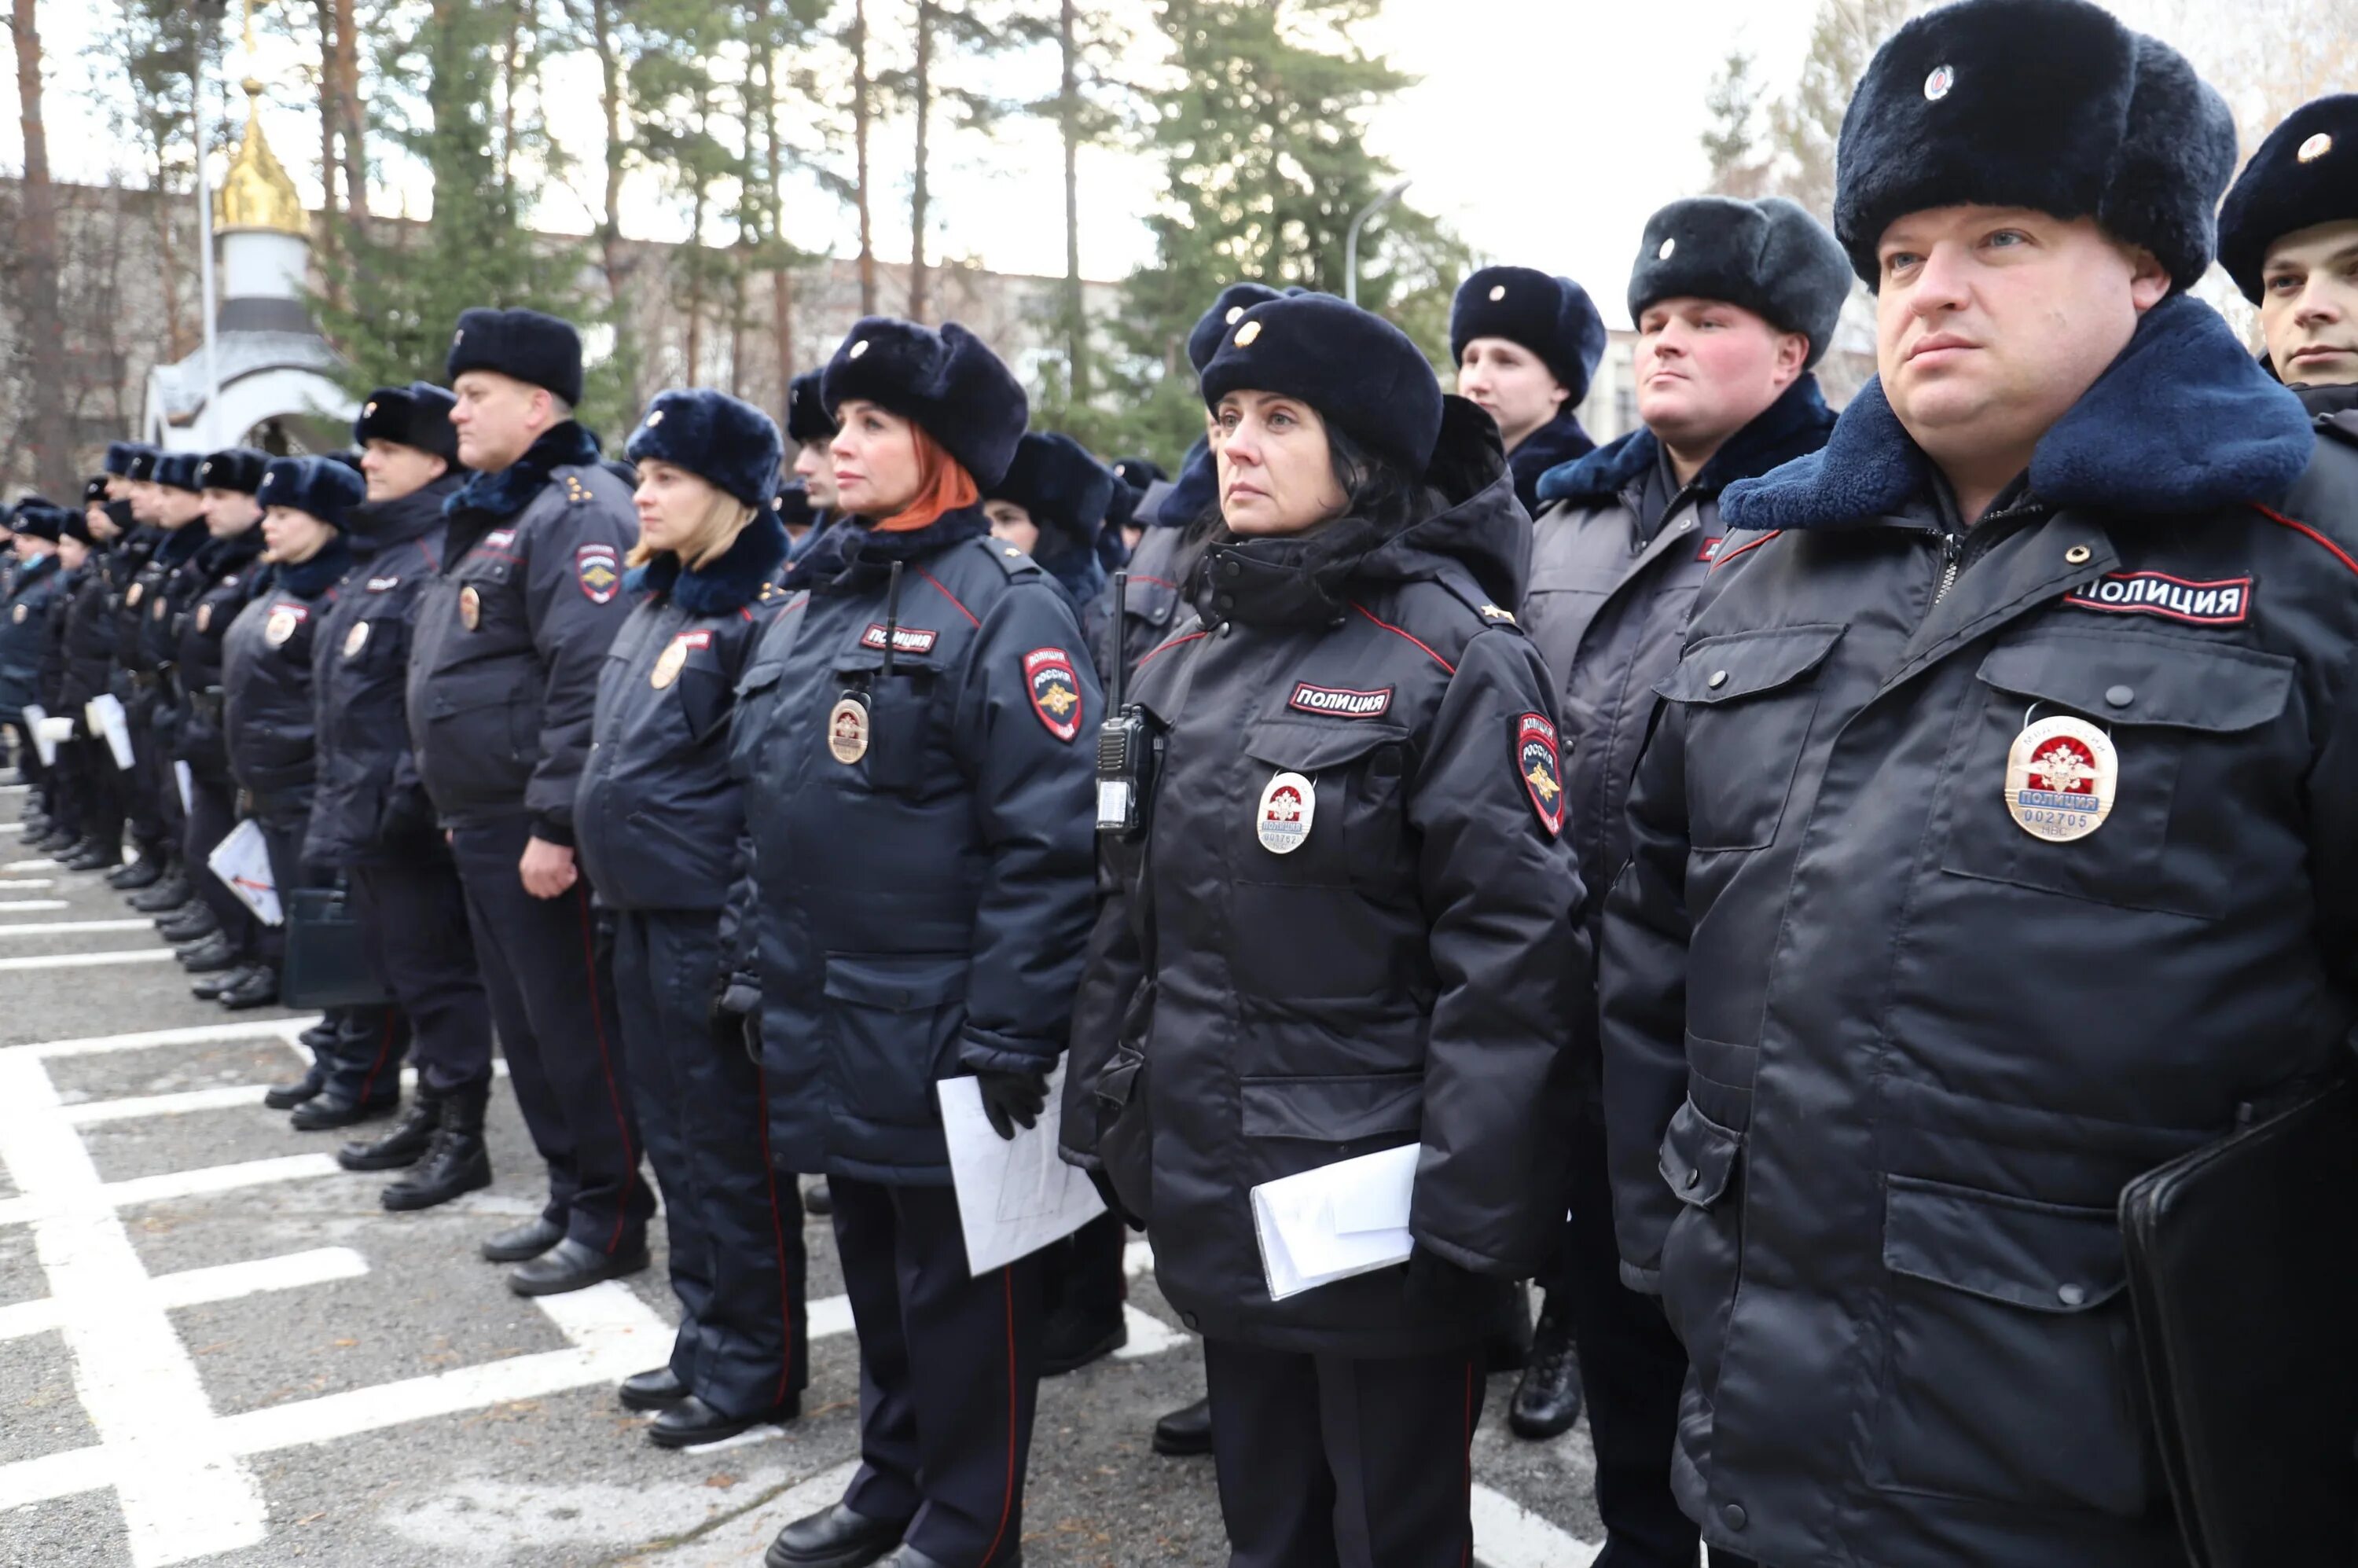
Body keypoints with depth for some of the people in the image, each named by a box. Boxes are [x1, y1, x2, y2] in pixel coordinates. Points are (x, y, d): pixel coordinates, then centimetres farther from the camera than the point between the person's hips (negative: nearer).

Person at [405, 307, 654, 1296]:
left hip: (539, 830, -10)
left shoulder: (575, 511, -16)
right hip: (482, 825, 10)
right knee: (525, 1025, 17)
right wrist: (460, 809, 22)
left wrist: (554, 822, -26)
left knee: (576, 1028, 0)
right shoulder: (490, 515, 17)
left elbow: (589, 682, -25)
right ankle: (570, 1199, 30)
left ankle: (610, 1222, 13)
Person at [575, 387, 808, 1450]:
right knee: (672, 1135, 17)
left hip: (710, 916, -9)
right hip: (642, 905, 9)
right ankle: (706, 1341, 32)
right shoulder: (658, 600, 13)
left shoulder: (765, 612, -15)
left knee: (730, 1144, 2)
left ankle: (756, 1370, 17)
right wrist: (604, 850, 17)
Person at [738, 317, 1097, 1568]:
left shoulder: (1001, 609, -14)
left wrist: (1009, 1032, -19)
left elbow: (1046, 843, -18)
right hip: (824, 1023, 8)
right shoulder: (810, 599, 12)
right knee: (873, 1266, 21)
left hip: (938, 1036, -8)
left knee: (958, 1282, 8)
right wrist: (757, 962, 16)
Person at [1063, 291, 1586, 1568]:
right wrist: (1103, 1115, 11)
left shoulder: (1453, 656, -13)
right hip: (1213, 1187, 6)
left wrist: (1464, 1207, -19)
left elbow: (1512, 951, -17)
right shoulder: (1190, 652, 8)